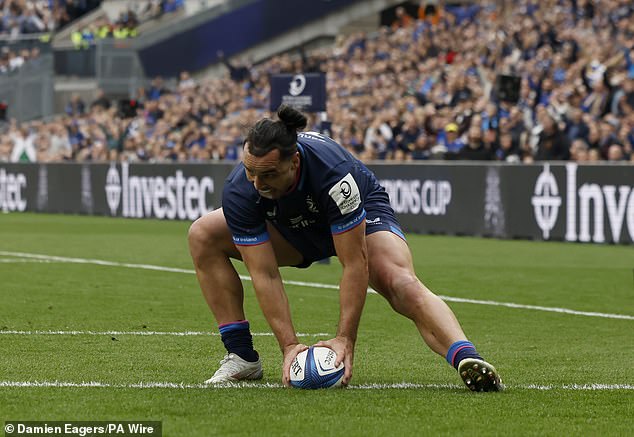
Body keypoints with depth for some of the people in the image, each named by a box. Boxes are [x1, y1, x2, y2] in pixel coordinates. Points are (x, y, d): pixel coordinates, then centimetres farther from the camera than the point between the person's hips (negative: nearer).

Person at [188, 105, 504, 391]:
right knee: (203, 235, -12)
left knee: (402, 283, -34)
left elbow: (355, 264, -37)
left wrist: (345, 339, -39)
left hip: (363, 218, -5)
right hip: (291, 228, 5)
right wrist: (289, 345, -35)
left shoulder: (333, 171, -42)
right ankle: (242, 357, -9)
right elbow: (264, 274, -28)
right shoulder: (239, 191, -32)